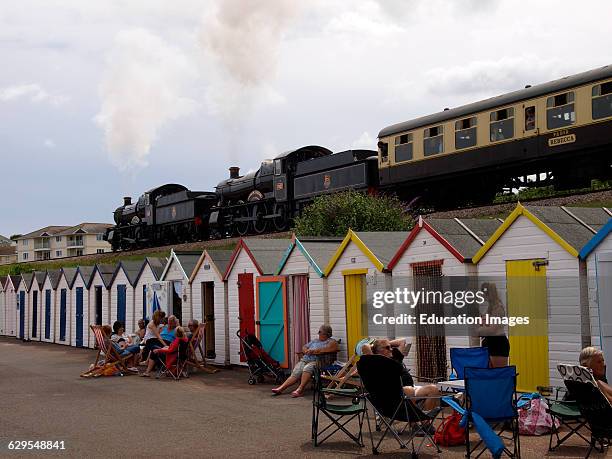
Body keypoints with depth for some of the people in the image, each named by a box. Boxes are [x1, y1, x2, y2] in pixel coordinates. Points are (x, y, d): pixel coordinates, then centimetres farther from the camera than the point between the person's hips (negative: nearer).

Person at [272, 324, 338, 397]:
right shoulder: (315, 341, 29)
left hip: (317, 361, -6)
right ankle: (281, 388, -24)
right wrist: (306, 350, 1)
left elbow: (329, 349, -15)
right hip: (304, 360, 6)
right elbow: (304, 347, 27)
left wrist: (313, 351, -15)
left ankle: (300, 390, -41)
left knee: (307, 368, -36)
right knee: (295, 373, -17)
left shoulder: (331, 342, 6)